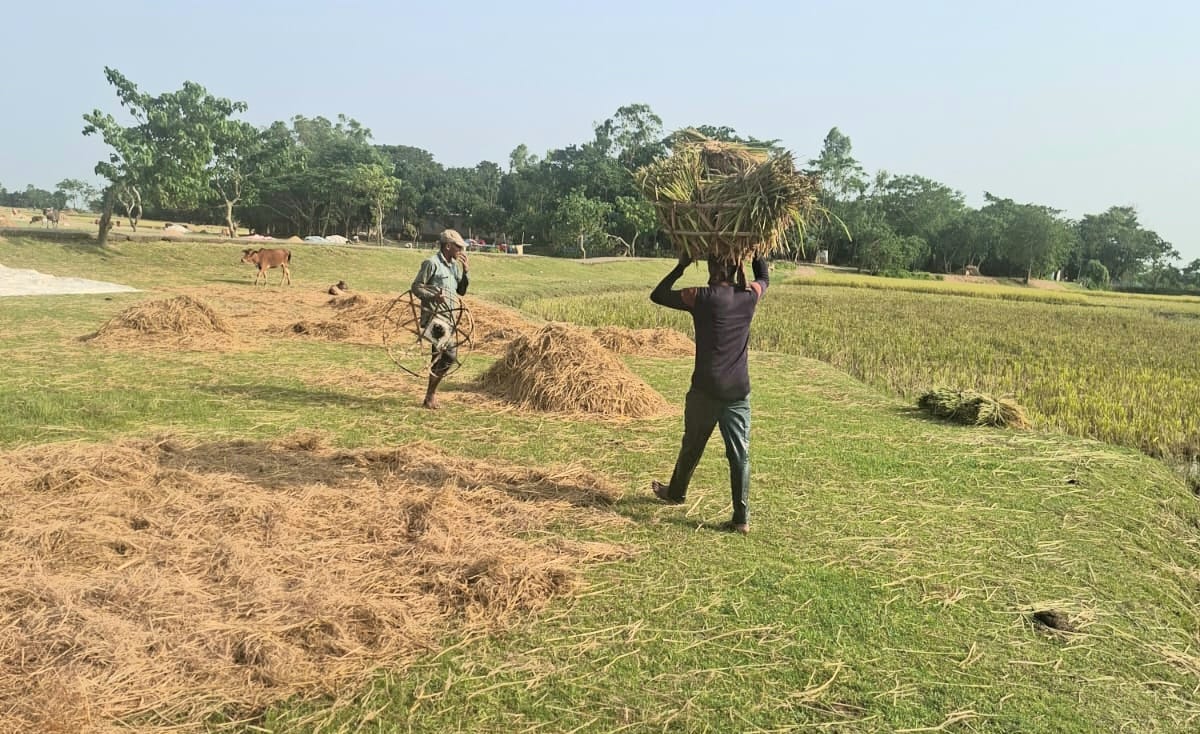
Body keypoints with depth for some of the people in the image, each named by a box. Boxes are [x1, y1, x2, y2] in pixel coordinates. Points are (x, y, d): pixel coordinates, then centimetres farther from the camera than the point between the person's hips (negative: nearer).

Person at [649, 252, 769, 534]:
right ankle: (742, 518, 1)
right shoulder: (749, 297, 2)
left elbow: (657, 295, 2)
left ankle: (675, 492, 39)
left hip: (706, 389, -2)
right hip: (739, 391, 3)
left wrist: (681, 266, 8)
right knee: (740, 454, 2)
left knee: (692, 446, 17)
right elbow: (764, 278, 26)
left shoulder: (701, 298, -9)